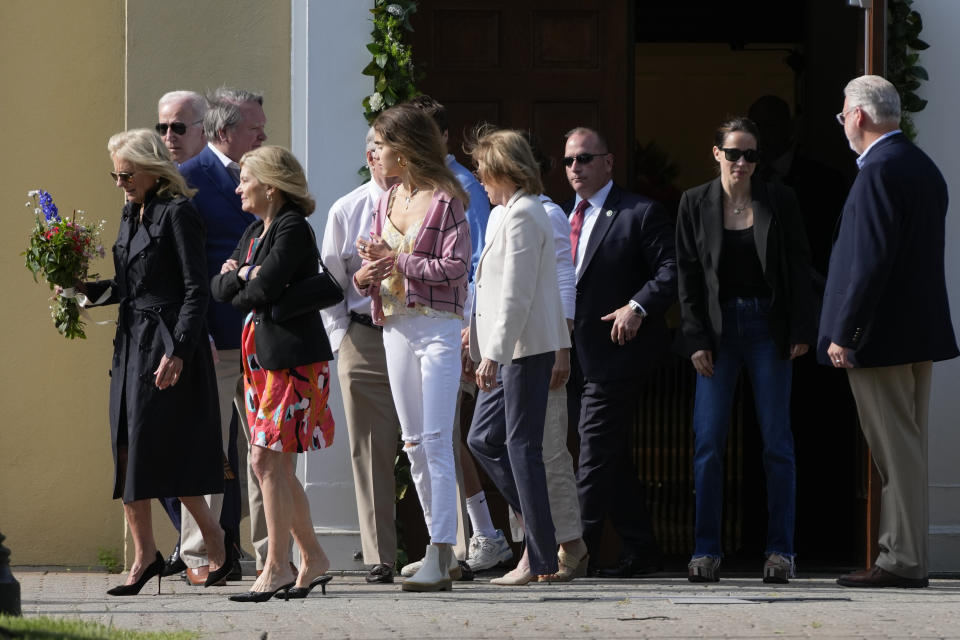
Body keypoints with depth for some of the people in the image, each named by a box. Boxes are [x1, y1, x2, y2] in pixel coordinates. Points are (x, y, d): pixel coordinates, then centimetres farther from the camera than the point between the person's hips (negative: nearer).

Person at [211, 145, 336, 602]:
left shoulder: (293, 229, -12)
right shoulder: (255, 233, 18)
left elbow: (264, 289, -21)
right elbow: (219, 288, 13)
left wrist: (238, 286, 0)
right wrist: (240, 278, -8)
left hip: (293, 355, -10)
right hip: (262, 354, 10)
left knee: (270, 461, -9)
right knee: (268, 464, 10)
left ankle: (277, 566, -5)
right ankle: (312, 558, 17)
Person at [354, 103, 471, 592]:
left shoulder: (445, 200, -7)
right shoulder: (387, 202, 15)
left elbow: (456, 267, -13)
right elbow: (375, 262, 17)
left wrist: (398, 261, -14)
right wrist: (365, 276, -5)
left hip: (437, 326, -8)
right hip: (396, 327, 8)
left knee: (437, 440, -12)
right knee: (414, 442, 9)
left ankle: (440, 557, -17)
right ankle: (439, 546, 17)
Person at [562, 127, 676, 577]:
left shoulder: (640, 214, -3)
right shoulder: (561, 218, 19)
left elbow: (671, 270, -10)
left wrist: (638, 307, -22)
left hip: (614, 351, -7)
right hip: (572, 355, 7)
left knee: (596, 451, -11)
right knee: (611, 457, 10)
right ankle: (640, 549, 15)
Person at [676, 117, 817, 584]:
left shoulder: (779, 200, 2)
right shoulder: (695, 203, 3)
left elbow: (799, 266, 3)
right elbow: (688, 275, 2)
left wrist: (801, 330, -3)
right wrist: (696, 340, -5)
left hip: (768, 327, 0)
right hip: (718, 328, 0)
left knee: (777, 440, 0)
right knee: (708, 441, -3)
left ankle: (780, 550, 4)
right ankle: (706, 551, 2)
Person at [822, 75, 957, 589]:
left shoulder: (880, 171, -16)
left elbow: (872, 259, -22)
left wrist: (843, 333, -19)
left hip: (881, 334, -10)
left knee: (896, 451, -7)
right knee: (908, 447, 11)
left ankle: (902, 561, -6)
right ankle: (907, 558, 14)